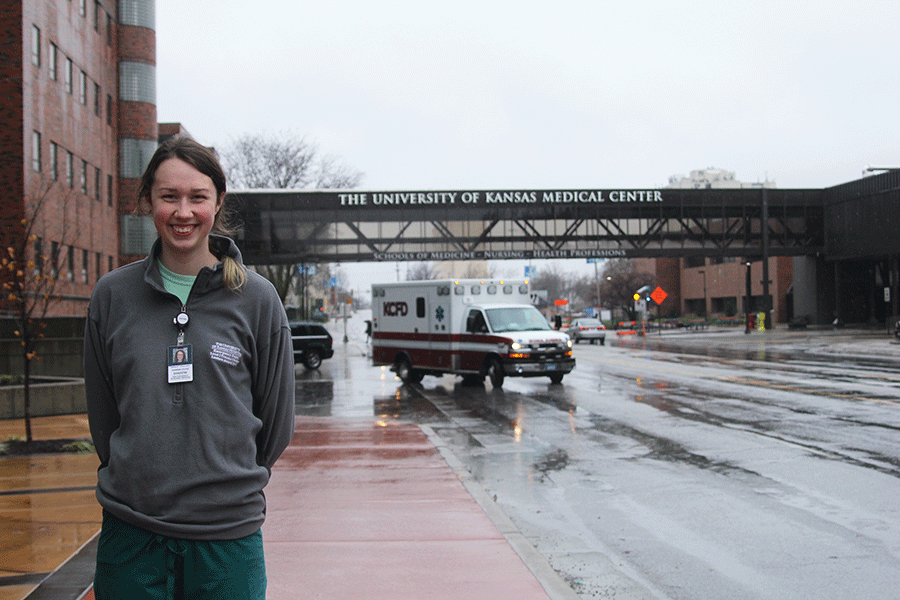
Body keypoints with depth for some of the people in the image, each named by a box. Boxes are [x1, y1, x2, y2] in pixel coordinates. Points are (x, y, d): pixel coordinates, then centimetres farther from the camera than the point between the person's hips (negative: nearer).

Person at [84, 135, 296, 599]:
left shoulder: (256, 299, -2)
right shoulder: (112, 295, 2)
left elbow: (276, 421, 5)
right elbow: (103, 415, 9)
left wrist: (233, 482, 10)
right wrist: (140, 479, 8)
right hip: (130, 530, 1)